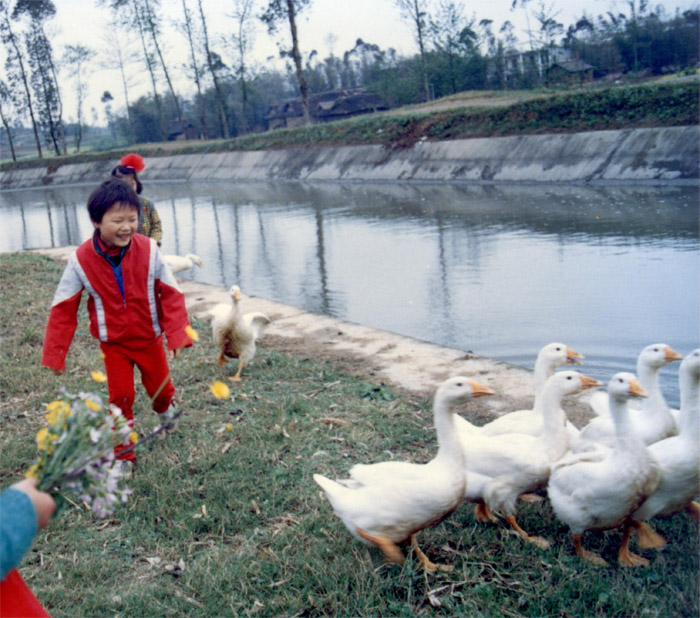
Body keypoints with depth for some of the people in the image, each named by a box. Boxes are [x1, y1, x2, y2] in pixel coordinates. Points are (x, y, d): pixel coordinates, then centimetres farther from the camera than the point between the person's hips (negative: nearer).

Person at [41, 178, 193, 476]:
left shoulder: (148, 250, -19)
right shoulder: (81, 260, -19)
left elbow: (171, 293, -12)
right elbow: (63, 309, -10)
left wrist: (178, 335, -20)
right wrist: (55, 355, -10)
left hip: (149, 338, 1)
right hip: (113, 343, -1)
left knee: (160, 387, 15)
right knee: (120, 395, -2)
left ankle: (164, 409, 53)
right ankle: (123, 455, 18)